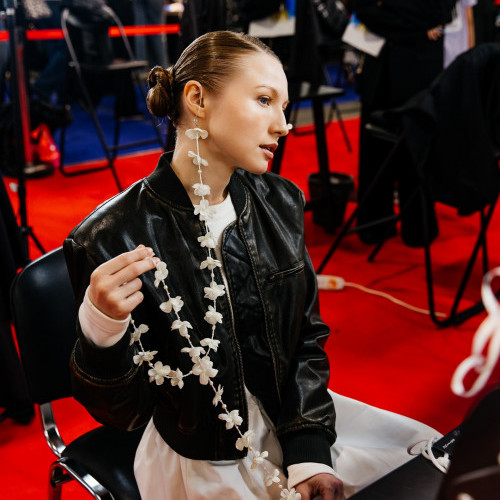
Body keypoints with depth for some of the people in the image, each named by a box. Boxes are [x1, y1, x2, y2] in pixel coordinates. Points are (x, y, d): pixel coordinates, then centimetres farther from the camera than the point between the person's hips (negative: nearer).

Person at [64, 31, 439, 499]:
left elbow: (308, 335, 4)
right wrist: (100, 331, -31)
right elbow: (121, 411, -12)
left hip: (293, 422, 5)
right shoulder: (110, 240, -20)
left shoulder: (279, 203, -4)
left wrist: (309, 451, -8)